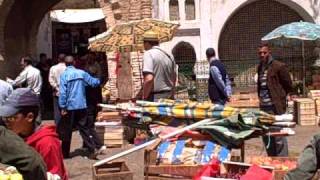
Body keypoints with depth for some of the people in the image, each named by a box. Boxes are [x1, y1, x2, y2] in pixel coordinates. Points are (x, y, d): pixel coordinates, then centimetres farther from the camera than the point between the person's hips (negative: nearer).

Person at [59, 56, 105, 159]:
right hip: (82, 106, 4)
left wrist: (63, 107, -12)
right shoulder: (81, 73, 2)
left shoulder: (64, 75, -8)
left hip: (70, 106, -3)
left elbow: (63, 92, -14)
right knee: (84, 127, 11)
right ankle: (97, 146, 2)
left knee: (66, 131, 7)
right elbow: (93, 82, 7)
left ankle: (65, 153, 15)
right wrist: (98, 81, 30)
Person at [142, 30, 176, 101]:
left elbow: (149, 79, -23)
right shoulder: (168, 55, 12)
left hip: (155, 98, -8)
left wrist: (144, 98, -14)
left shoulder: (148, 54, -11)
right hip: (168, 97, 8)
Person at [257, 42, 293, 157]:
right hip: (263, 107, 8)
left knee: (279, 137, -5)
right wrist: (261, 99, 12)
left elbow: (288, 85, -4)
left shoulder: (279, 66, -8)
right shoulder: (260, 67, 13)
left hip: (275, 107, -8)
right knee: (266, 136, 14)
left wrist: (280, 99, -1)